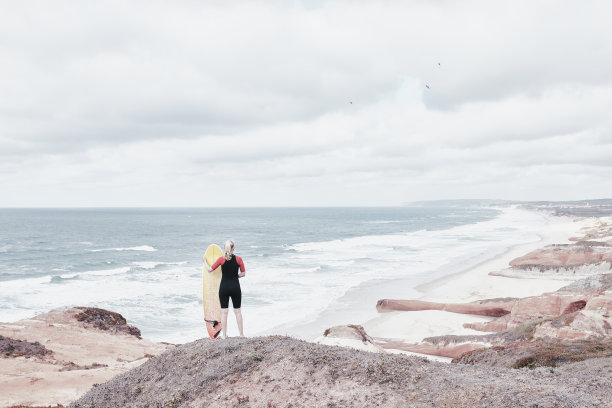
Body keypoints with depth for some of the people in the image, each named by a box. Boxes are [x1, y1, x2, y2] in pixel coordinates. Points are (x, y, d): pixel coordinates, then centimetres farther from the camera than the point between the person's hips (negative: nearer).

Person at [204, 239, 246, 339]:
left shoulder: (221, 259, -7)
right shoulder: (238, 259, -5)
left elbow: (210, 269, 2)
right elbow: (243, 274, 2)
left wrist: (205, 261, 19)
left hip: (224, 287, 0)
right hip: (235, 287, 0)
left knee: (224, 311, 7)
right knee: (237, 311, 11)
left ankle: (224, 335, 11)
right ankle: (241, 334, 15)